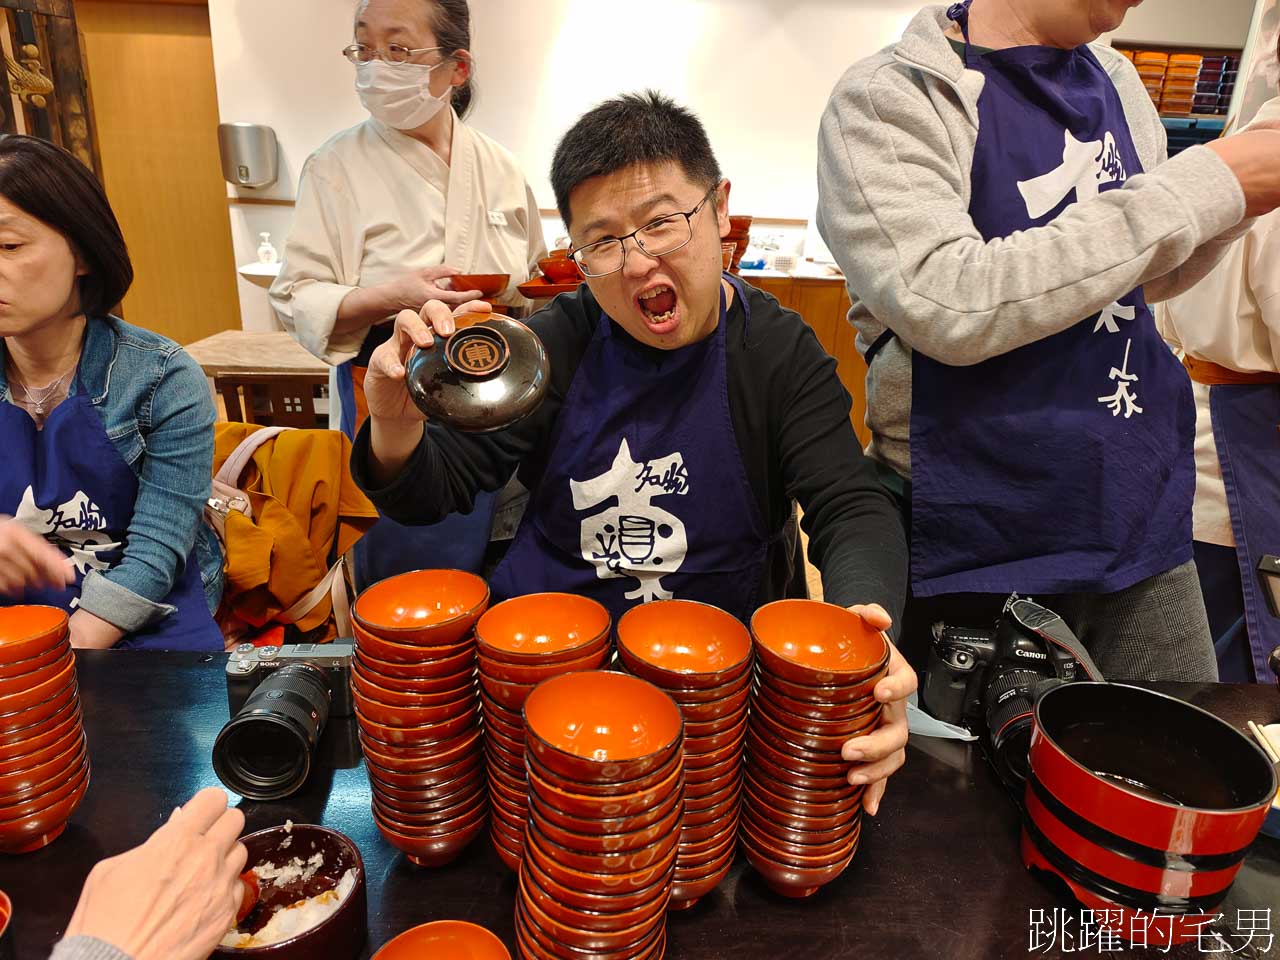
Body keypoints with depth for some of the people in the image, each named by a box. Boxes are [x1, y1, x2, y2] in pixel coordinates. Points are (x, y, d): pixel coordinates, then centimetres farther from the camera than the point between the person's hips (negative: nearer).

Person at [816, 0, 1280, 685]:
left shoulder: (1114, 80, 11)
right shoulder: (885, 101, -11)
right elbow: (950, 307, -27)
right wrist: (1197, 189, -19)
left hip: (1147, 517, 7)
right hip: (982, 546, -6)